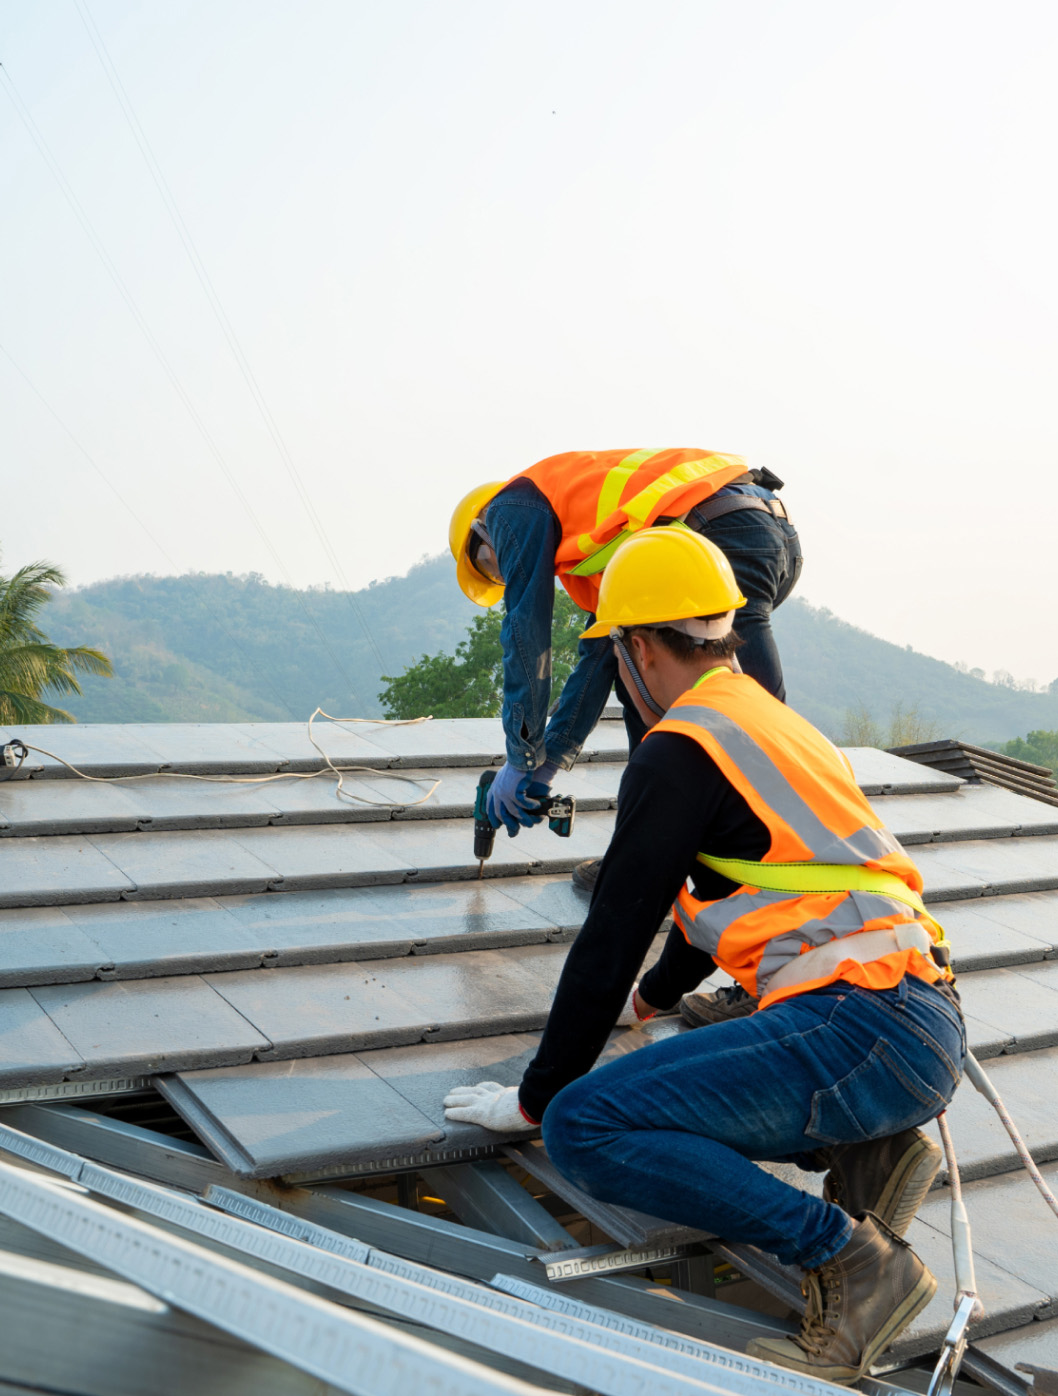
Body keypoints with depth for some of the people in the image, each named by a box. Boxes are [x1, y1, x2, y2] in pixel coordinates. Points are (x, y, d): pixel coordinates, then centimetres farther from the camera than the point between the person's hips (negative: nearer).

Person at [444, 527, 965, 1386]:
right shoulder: (775, 724, 22)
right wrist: (652, 997, 50)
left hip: (860, 1029, -10)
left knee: (585, 1127, -14)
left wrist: (535, 1097, 6)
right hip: (923, 1024, 10)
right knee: (669, 1079, 27)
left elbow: (612, 936, -5)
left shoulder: (680, 750, -7)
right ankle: (869, 1154, 10)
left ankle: (851, 1256, -13)